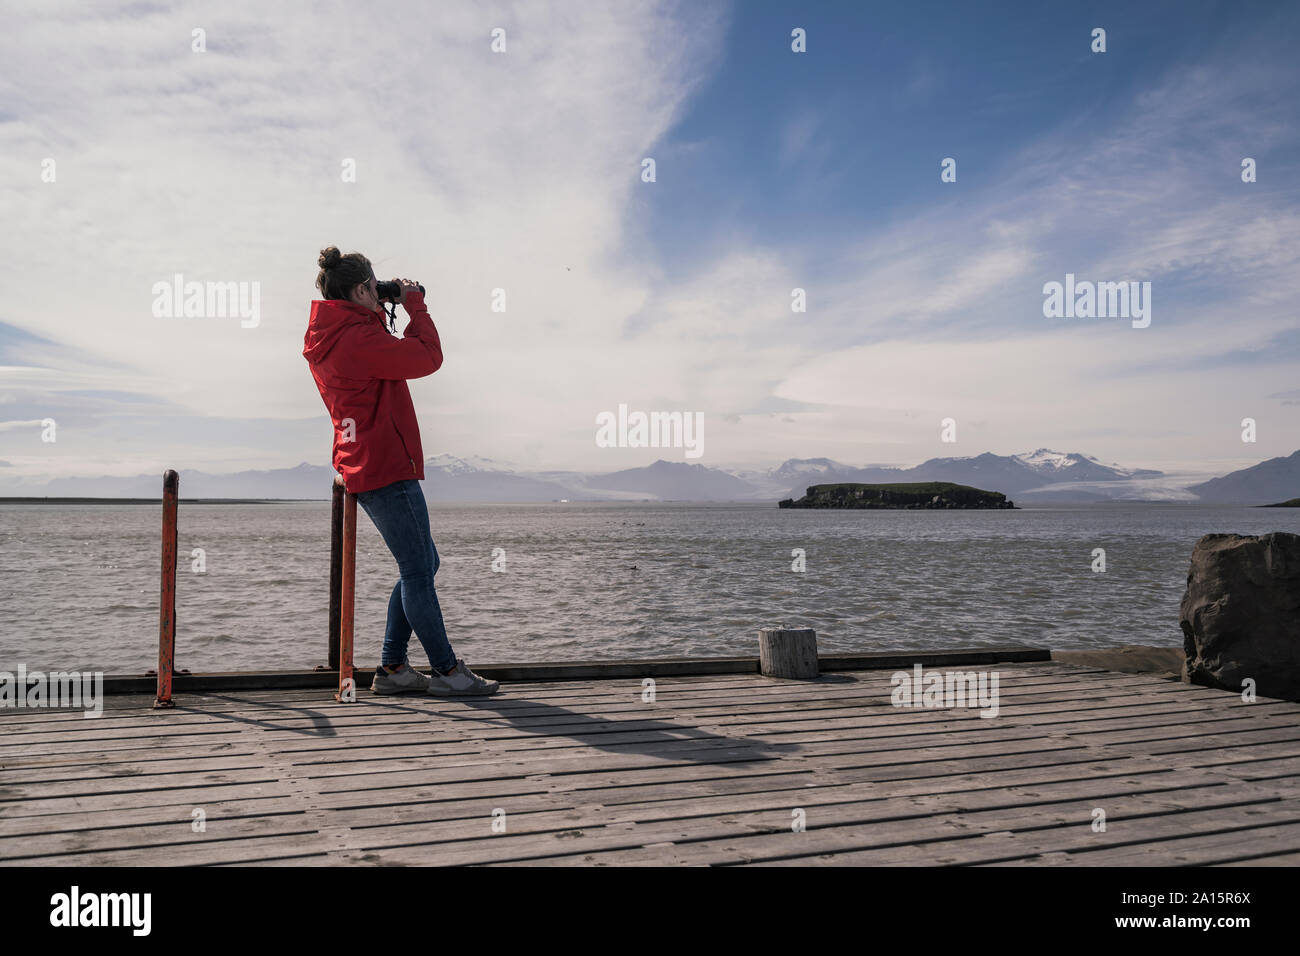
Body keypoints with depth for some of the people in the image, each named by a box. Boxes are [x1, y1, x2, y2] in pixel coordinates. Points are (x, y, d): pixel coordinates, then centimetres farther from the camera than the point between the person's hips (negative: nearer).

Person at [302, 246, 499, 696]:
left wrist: (381, 317, 17)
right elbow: (428, 358, -16)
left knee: (421, 564, 16)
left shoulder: (324, 341, 13)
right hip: (387, 470, -10)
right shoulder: (357, 338, -18)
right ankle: (447, 671, 6)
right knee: (417, 571, -2)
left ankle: (392, 668, 19)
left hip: (363, 469, 10)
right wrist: (414, 305, -3)